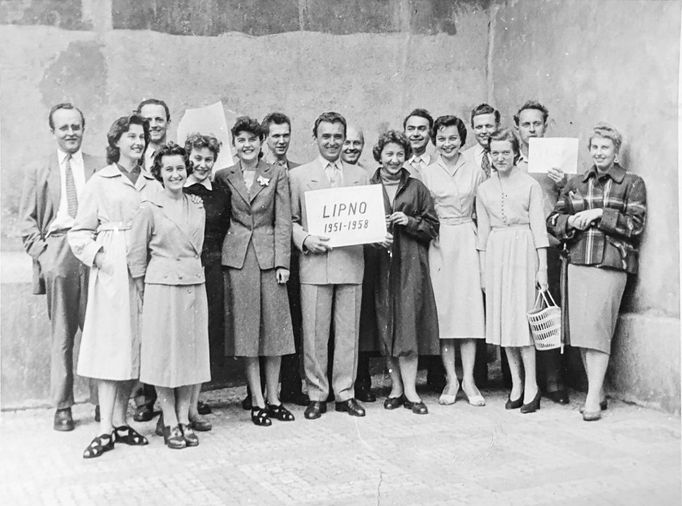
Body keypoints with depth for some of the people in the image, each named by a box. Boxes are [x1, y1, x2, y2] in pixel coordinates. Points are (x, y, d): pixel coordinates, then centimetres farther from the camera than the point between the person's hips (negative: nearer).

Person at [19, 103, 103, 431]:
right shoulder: (38, 171, 15)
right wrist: (42, 253, -2)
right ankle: (62, 406, 11)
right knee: (61, 334, 3)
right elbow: (27, 221, 11)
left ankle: (102, 401, 7)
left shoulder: (101, 168, 13)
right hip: (57, 254, 0)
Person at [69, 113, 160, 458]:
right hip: (111, 270, -4)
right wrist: (97, 255, -12)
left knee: (135, 343, 5)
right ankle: (106, 428, -3)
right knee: (112, 342, -6)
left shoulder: (152, 184, 14)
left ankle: (121, 421, 14)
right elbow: (80, 231, 3)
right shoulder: (100, 181, 4)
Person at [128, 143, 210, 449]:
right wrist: (143, 293, 1)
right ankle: (170, 423, 10)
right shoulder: (150, 209, -5)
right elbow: (136, 255, -1)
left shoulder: (197, 206, 8)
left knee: (193, 352, 6)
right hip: (161, 286, -4)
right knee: (164, 353, 1)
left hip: (194, 285, 4)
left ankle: (184, 419, 16)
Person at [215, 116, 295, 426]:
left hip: (269, 254, 0)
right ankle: (257, 401, 8)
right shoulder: (224, 176, 8)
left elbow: (283, 221, 1)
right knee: (246, 326, 1)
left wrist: (283, 261, -5)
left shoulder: (277, 174, 6)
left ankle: (273, 398, 12)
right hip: (237, 256, 0)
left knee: (274, 324, 2)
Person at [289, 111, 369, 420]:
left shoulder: (360, 175, 16)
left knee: (348, 332, 5)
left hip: (351, 263, 2)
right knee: (314, 334, 1)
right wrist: (305, 240, -12)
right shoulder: (298, 175, 8)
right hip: (314, 263, -2)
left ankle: (345, 393, 16)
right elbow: (290, 220, 5)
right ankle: (316, 395, 12)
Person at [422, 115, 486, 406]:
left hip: (468, 240, 0)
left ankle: (468, 380, 2)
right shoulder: (427, 174, 5)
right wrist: (430, 232, -4)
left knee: (470, 306, -3)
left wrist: (480, 241, 3)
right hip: (439, 243, 0)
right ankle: (451, 379, 7)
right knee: (443, 308, 0)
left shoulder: (474, 171, 7)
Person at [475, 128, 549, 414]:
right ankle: (516, 385, 12)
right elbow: (482, 231, 11)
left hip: (523, 251, -4)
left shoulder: (530, 185, 1)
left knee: (522, 315, -7)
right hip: (495, 254, 4)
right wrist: (482, 269, 6)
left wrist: (542, 266, -7)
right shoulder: (483, 189, 11)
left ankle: (531, 386, -1)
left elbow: (538, 226, -2)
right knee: (502, 318, 4)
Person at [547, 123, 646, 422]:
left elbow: (636, 225, -3)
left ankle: (594, 398, -5)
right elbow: (553, 220, 14)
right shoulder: (575, 183, 17)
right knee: (580, 329, 2)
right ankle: (597, 391, 14)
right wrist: (571, 221, -6)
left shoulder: (632, 184, 6)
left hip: (610, 265, -4)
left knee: (597, 328, -11)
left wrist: (600, 214, -10)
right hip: (577, 263, 4)